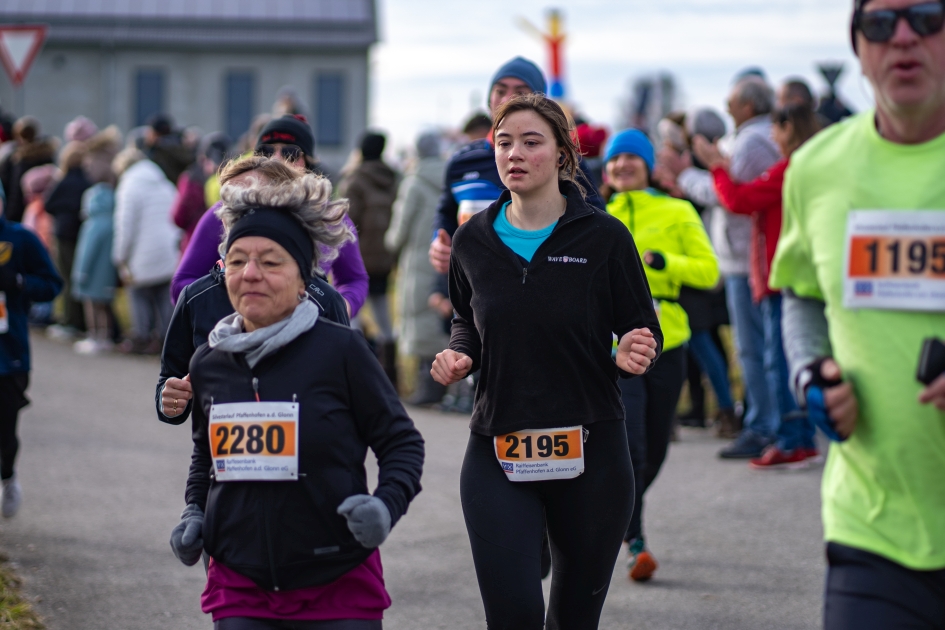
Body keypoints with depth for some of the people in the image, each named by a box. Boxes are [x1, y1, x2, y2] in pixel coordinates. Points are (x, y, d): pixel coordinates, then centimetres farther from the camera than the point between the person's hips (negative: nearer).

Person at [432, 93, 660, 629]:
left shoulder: (603, 237, -4)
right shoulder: (474, 241, 4)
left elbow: (643, 331, 3)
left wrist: (634, 356, -19)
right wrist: (459, 355, -1)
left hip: (590, 452, -1)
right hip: (497, 453, 1)